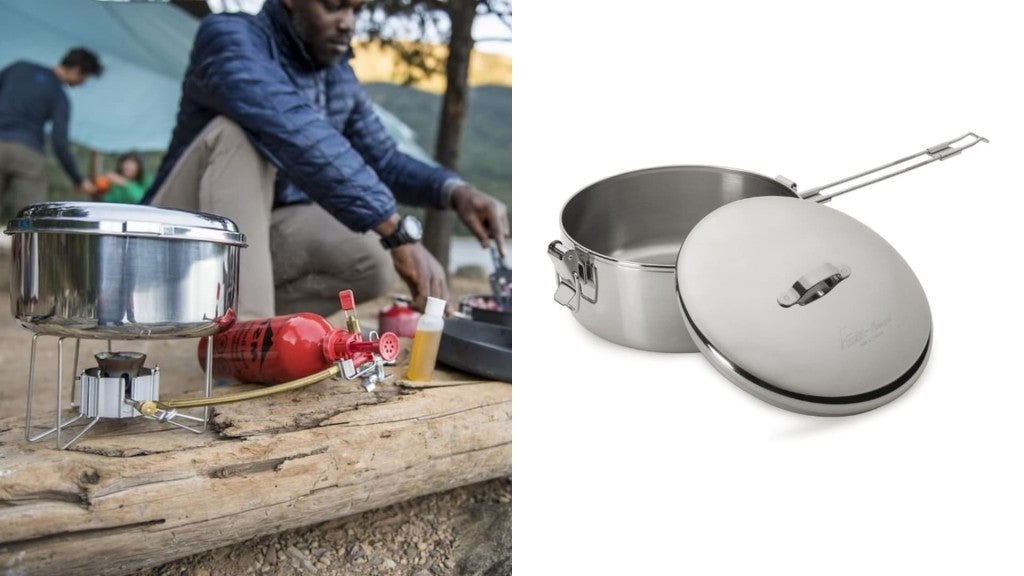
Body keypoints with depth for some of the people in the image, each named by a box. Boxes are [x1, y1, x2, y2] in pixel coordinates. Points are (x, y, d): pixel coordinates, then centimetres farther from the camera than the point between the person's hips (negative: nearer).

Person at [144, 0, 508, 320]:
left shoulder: (340, 75, 3)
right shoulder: (230, 36, -20)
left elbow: (385, 160, 7)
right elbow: (296, 132, -37)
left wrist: (455, 191, -14)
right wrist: (399, 232, -46)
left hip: (262, 238, 6)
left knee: (375, 266, -16)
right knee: (240, 132, -32)